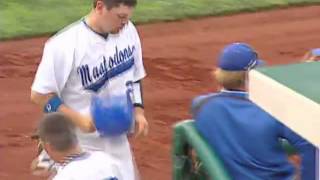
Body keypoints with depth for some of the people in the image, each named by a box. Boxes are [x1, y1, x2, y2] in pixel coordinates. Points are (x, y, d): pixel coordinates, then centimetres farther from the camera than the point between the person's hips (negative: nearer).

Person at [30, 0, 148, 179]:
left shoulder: (128, 31, -3)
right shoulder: (65, 45, -22)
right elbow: (39, 94, -15)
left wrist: (138, 111, 0)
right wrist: (78, 120, -24)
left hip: (118, 143, 6)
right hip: (80, 147, -6)